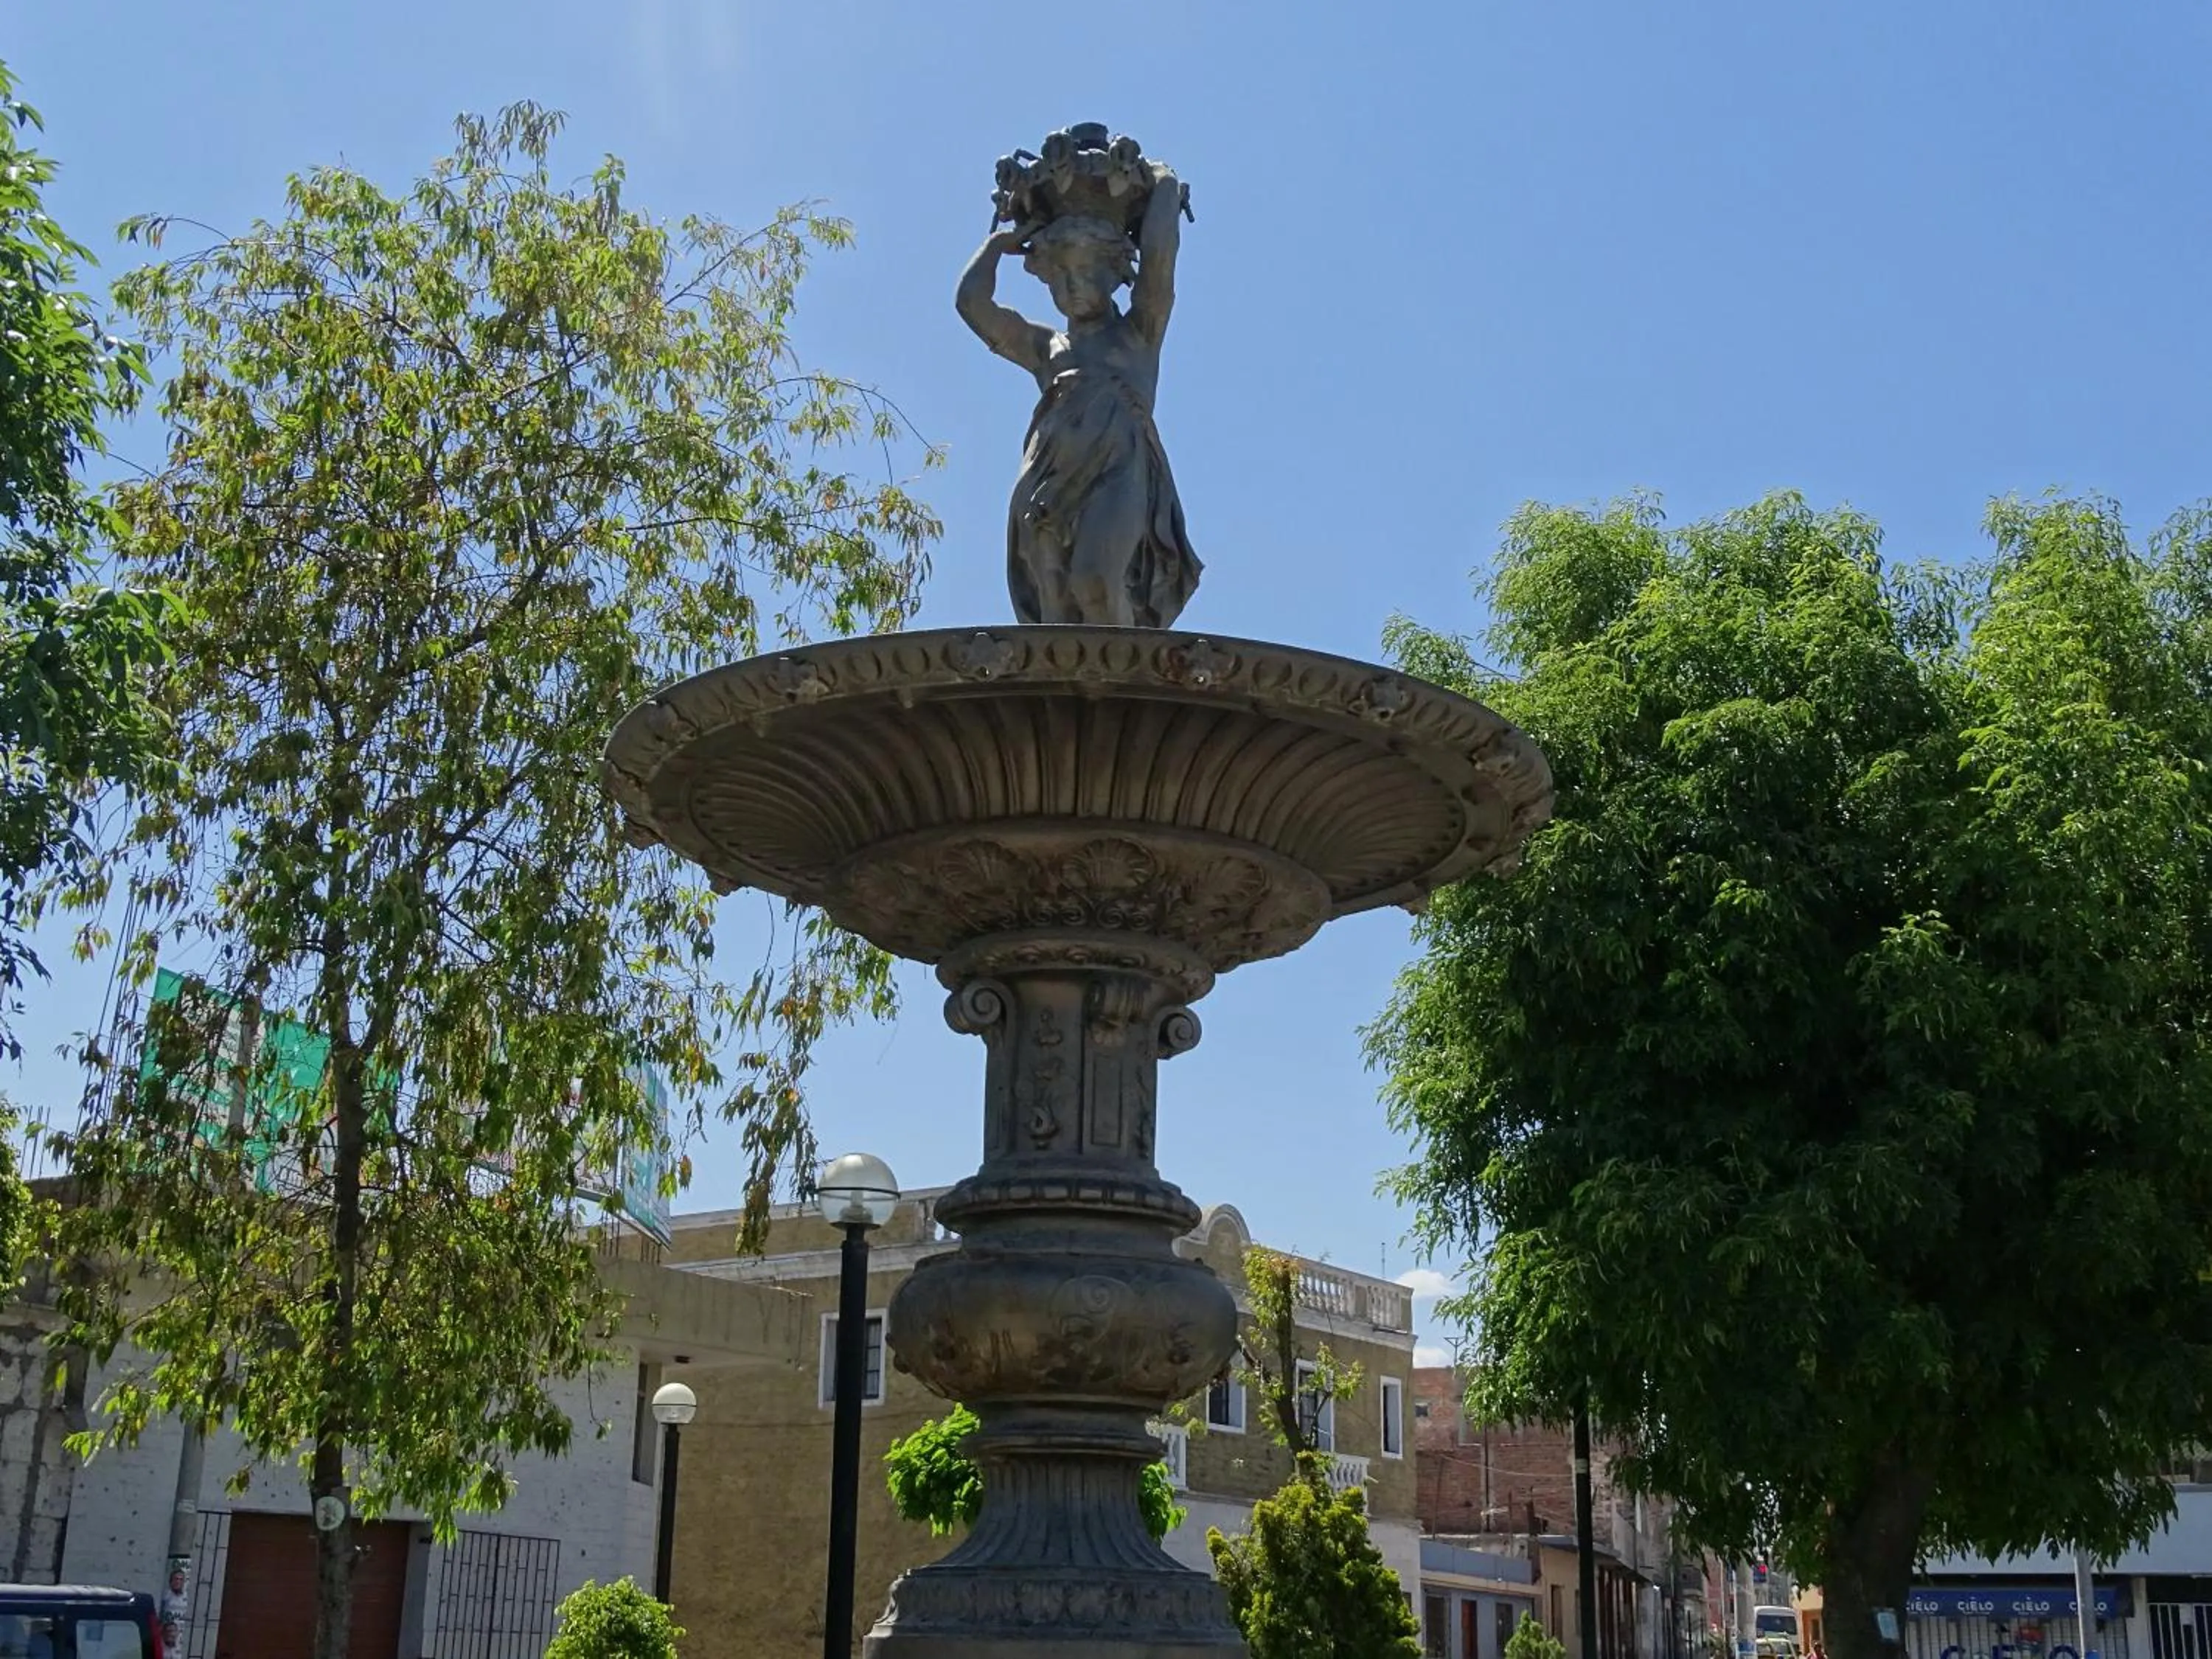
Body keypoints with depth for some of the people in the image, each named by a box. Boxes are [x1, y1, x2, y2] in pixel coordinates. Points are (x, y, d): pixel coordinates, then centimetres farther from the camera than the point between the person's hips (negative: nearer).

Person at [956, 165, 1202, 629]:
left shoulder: (1138, 333, 25)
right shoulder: (1047, 346, 33)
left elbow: (1158, 252, 12)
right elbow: (972, 301, 25)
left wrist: (1164, 182, 28)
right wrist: (1003, 241, 37)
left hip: (1122, 465, -3)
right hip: (1051, 478, 3)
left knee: (1096, 579, -30)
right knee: (1057, 620, -14)